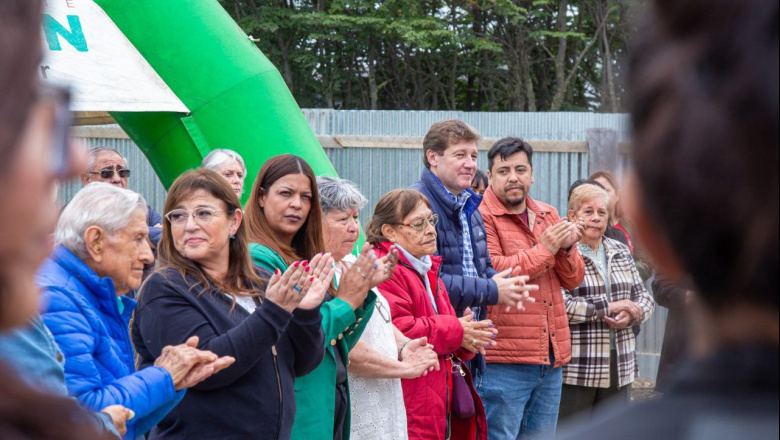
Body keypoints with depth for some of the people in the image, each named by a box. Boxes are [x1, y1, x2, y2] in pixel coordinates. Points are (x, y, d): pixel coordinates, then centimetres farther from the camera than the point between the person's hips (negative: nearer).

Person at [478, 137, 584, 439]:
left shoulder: (548, 216, 16)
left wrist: (566, 248, -6)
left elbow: (574, 279, 14)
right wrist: (545, 249, -15)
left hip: (551, 360, 7)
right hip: (503, 361, -7)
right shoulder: (481, 217, -6)